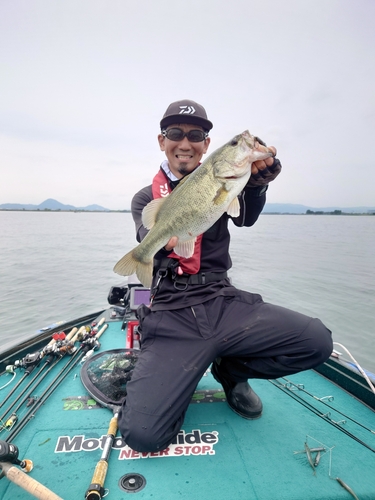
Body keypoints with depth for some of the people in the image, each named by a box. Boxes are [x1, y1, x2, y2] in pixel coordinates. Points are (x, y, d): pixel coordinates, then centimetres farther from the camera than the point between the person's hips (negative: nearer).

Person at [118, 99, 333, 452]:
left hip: (223, 303, 2)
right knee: (143, 433, -18)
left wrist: (256, 180, -29)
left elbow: (246, 217, -8)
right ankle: (176, 379, 16)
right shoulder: (146, 198, 9)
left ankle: (231, 369, 9)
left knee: (317, 341, -18)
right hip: (170, 317, -1)